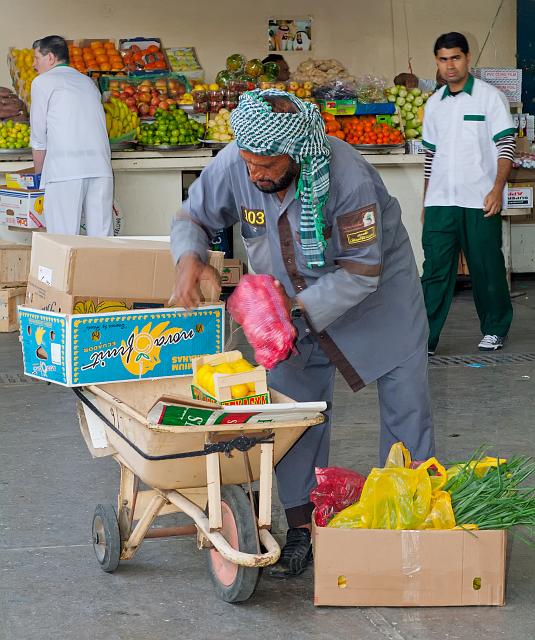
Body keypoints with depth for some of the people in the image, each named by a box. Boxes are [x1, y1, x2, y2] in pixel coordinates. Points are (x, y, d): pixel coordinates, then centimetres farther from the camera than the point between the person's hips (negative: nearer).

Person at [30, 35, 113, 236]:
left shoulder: (42, 82, 8)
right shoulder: (88, 82, 25)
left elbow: (38, 137, 7)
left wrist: (38, 174, 19)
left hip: (65, 169, -5)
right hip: (100, 166, 5)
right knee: (101, 236, 2)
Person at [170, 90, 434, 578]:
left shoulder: (347, 175, -36)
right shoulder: (233, 166, -25)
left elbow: (362, 270, -27)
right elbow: (192, 217, -6)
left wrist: (299, 306, -32)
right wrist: (189, 258, -27)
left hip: (377, 289, -3)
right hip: (293, 299, 3)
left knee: (406, 404, 0)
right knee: (295, 406, -2)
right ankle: (303, 527, 6)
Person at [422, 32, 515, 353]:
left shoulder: (490, 97, -2)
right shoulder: (434, 104, 12)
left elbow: (506, 145, -6)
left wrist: (497, 190, -15)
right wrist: (426, 199, 15)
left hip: (480, 202, -4)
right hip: (440, 202, 4)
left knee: (487, 267, 6)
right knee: (435, 269, -1)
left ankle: (495, 329, 22)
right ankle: (425, 337, -2)